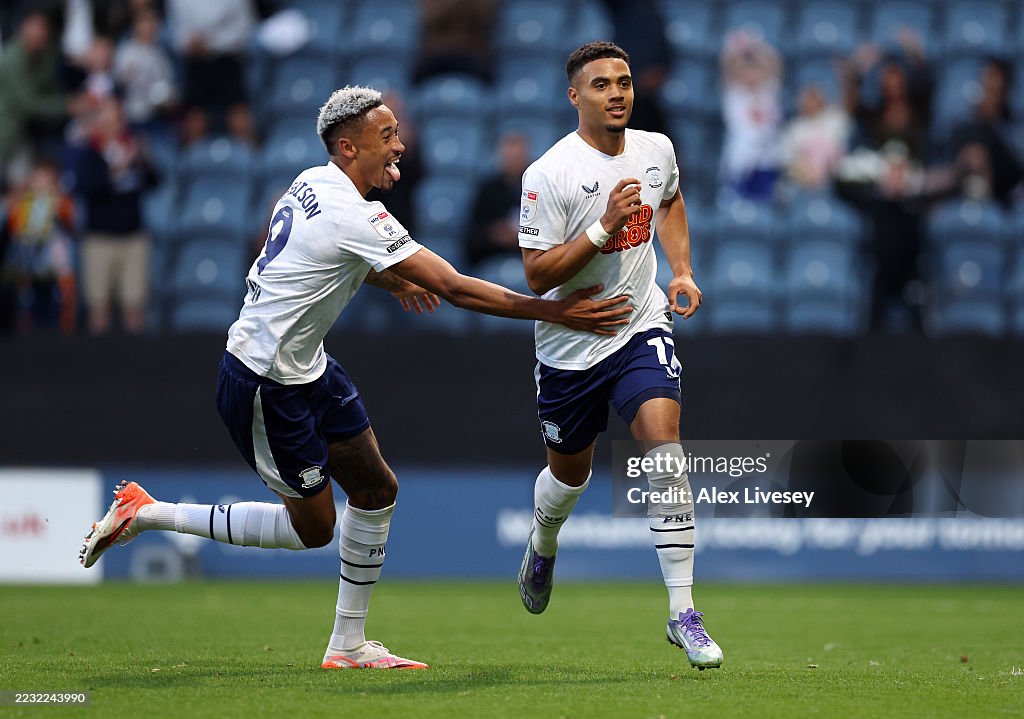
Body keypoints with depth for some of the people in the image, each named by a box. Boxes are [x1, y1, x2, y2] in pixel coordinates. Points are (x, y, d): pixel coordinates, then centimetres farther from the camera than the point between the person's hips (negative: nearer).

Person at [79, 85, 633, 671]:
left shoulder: (313, 183, 2)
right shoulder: (357, 217, -26)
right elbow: (454, 288, -27)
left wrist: (390, 278, 24)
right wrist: (556, 312, -24)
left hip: (307, 368, 10)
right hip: (266, 386, -10)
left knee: (377, 491, 9)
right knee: (312, 526, 4)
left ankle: (348, 645, 18)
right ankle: (145, 513, 12)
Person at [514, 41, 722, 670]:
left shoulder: (656, 149, -1)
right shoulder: (549, 174, -17)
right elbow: (537, 274, -19)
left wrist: (683, 272, 10)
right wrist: (605, 228, -28)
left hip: (642, 326, 2)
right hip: (570, 345, -2)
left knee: (665, 449, -20)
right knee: (570, 474, 16)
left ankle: (683, 614, -17)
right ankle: (543, 549, 53)